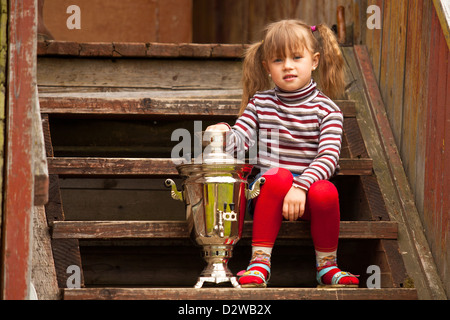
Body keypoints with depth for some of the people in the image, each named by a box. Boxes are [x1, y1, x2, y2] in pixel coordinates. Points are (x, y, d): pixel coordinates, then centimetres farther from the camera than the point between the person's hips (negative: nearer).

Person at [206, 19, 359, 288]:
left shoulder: (325, 108, 1)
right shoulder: (260, 102, 10)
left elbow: (329, 156, -11)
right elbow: (241, 137, 0)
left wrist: (301, 186, -26)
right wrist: (224, 133, -24)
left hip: (307, 194, -1)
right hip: (267, 192, 1)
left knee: (325, 192, -34)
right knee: (278, 175, -33)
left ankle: (327, 266, -11)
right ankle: (260, 261, -30)